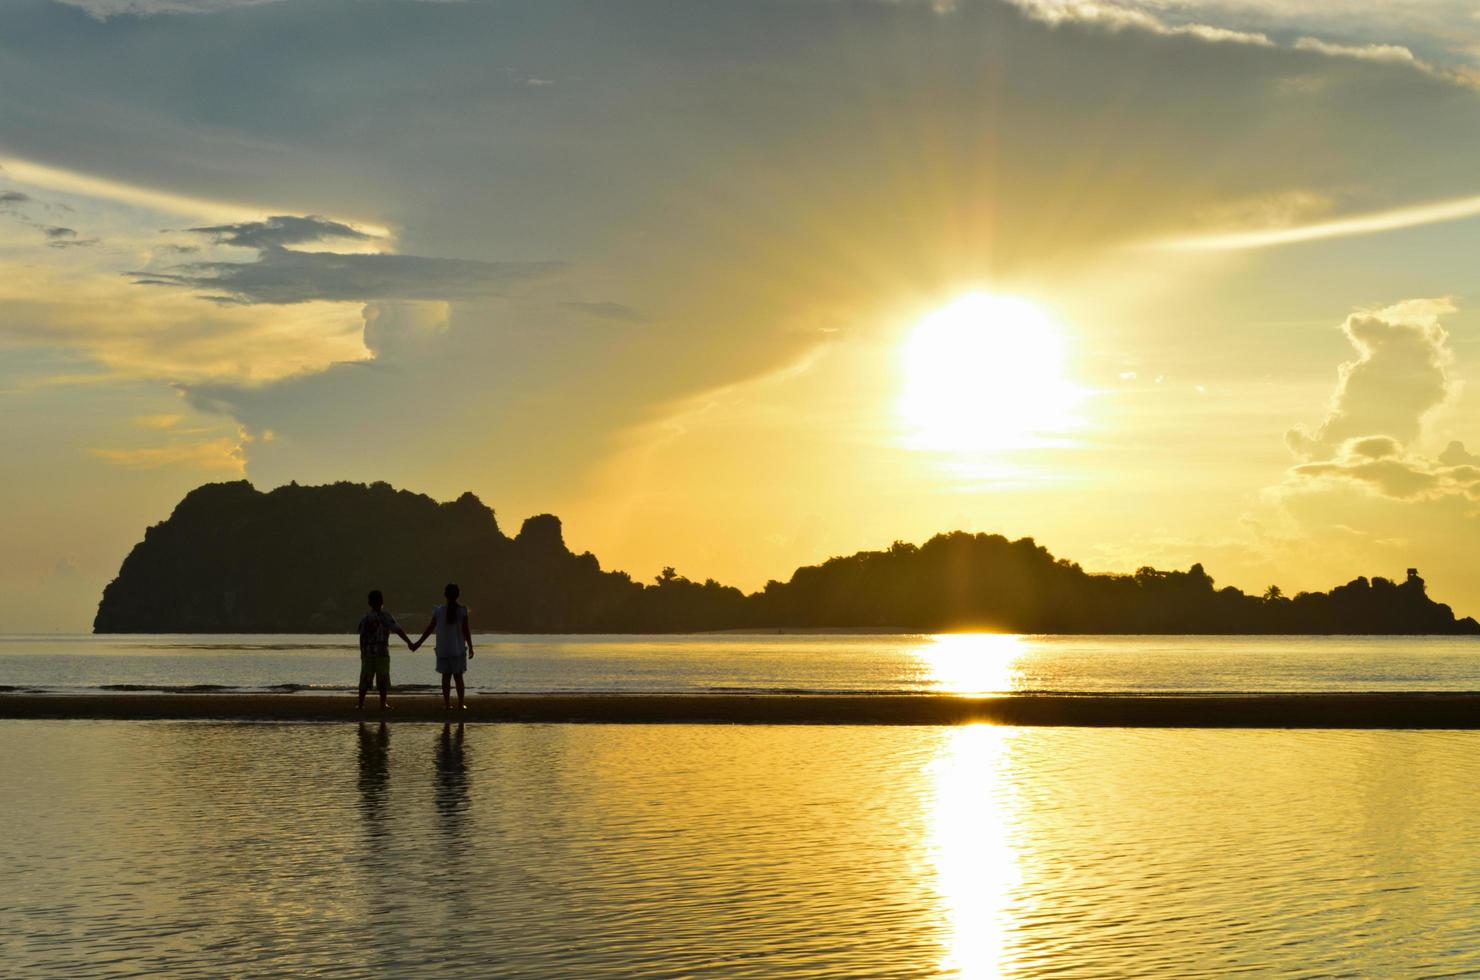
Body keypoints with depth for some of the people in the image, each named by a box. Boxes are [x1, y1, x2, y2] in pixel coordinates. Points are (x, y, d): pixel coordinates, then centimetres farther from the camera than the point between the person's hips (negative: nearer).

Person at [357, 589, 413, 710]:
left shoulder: (365, 618, 1)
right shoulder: (386, 617, -3)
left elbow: (362, 637, 1)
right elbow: (399, 631, -7)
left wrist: (362, 652, 9)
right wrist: (409, 642, -2)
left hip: (368, 651, 2)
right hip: (382, 650, -2)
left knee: (365, 679, 6)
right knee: (383, 679, 5)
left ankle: (361, 703, 5)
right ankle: (383, 704, 4)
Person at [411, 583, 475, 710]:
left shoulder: (439, 611, -3)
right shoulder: (462, 611, -7)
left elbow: (429, 629, 0)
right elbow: (466, 631, -8)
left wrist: (418, 643, 10)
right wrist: (470, 647, 1)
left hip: (443, 650, 1)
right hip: (458, 649, -1)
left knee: (446, 676, 6)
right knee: (458, 676, 6)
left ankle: (447, 704, 5)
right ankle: (460, 704, 4)